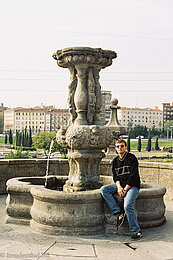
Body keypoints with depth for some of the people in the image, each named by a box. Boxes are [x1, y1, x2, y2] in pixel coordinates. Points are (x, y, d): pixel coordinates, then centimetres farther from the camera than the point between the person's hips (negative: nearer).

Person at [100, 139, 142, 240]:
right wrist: (119, 186, -11)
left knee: (128, 205, -28)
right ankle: (119, 212, -17)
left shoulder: (132, 158, -7)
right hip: (120, 185, 7)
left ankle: (136, 231, -14)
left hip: (132, 186, -6)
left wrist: (125, 189, -17)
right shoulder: (115, 161, 13)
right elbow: (115, 176, 9)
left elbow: (133, 176, -13)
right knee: (104, 189, -15)